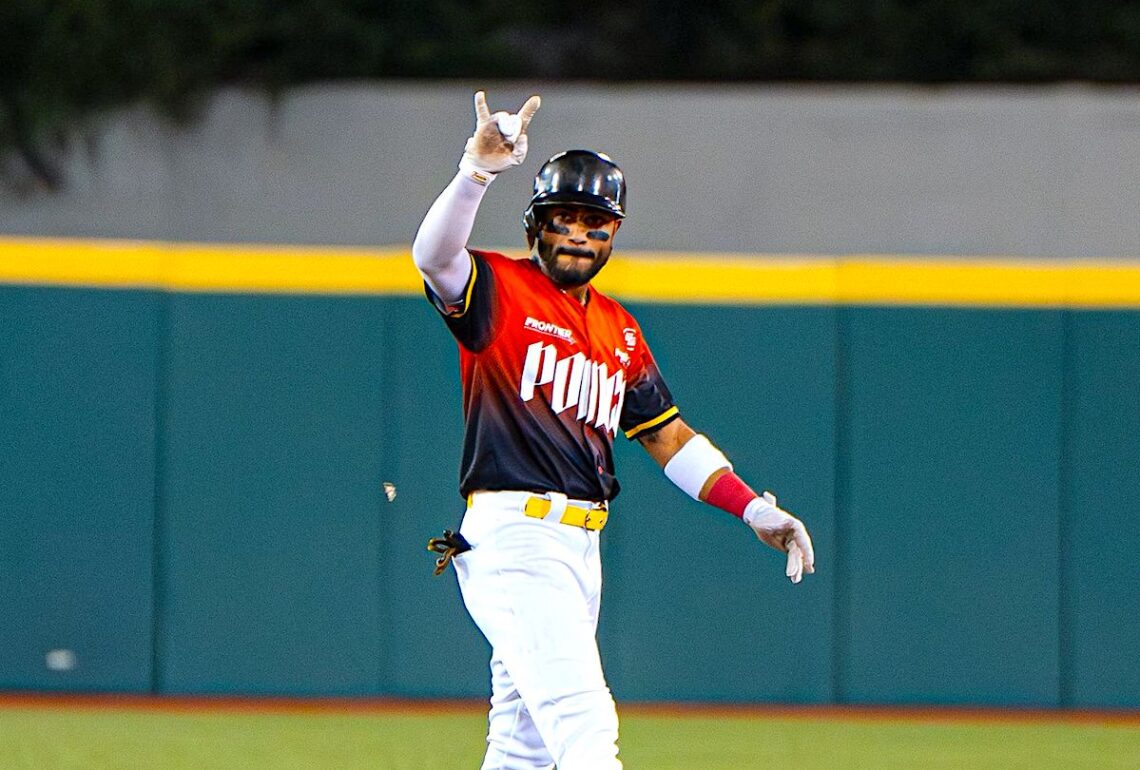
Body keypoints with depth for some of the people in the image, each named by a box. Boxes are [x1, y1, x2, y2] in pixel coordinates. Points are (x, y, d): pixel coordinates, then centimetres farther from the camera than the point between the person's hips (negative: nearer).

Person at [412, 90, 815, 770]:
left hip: (580, 547, 8)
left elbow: (668, 434, 23)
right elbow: (435, 258, -24)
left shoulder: (619, 331, 20)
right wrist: (478, 172, -40)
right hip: (513, 536, -8)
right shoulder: (498, 290, -2)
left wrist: (754, 508, 12)